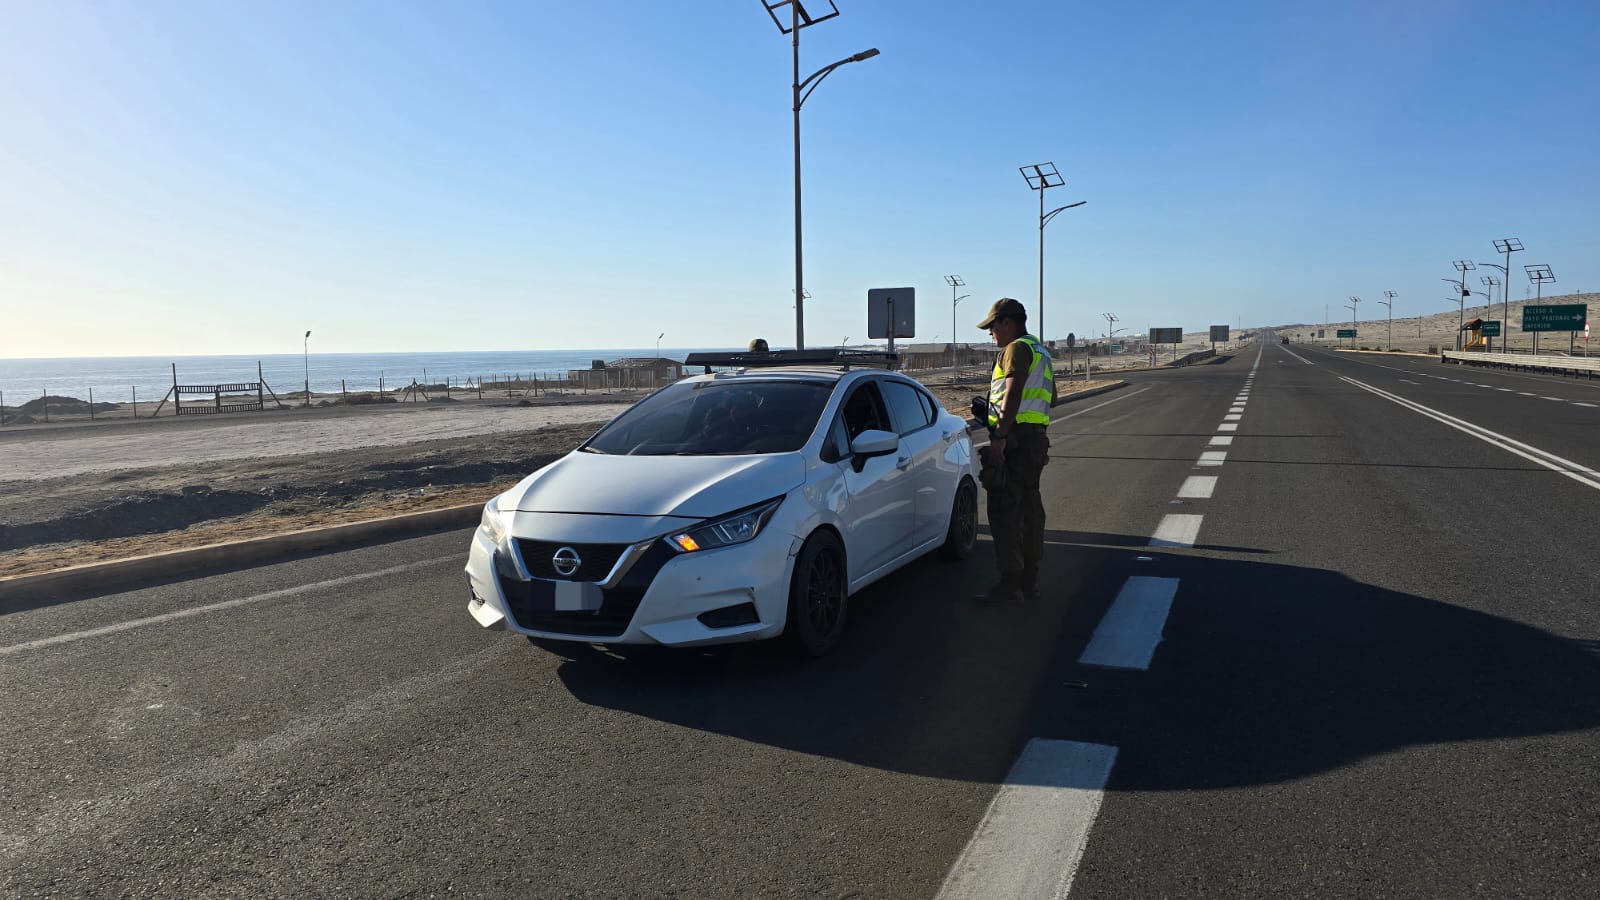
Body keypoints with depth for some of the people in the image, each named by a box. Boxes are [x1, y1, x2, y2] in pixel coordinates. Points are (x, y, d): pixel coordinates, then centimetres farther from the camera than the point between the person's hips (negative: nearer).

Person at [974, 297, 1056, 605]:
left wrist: (999, 435, -26)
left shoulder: (1017, 348, -9)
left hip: (1015, 439, -10)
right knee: (1029, 508, 13)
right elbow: (1052, 398, 29)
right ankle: (1029, 580, 20)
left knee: (1004, 512, -10)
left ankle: (1009, 584, -10)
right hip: (1037, 438, 10)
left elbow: (1013, 393, -22)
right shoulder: (1040, 351, 22)